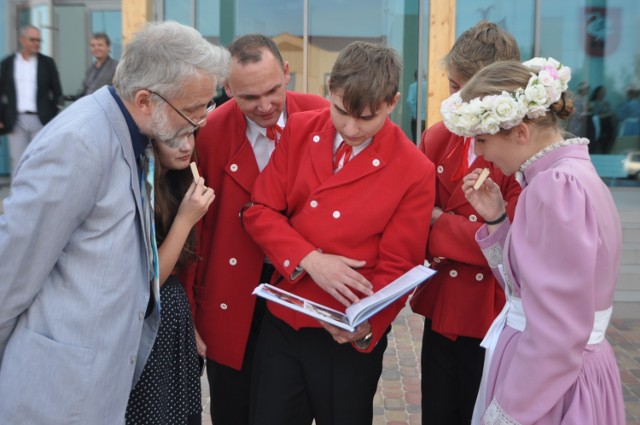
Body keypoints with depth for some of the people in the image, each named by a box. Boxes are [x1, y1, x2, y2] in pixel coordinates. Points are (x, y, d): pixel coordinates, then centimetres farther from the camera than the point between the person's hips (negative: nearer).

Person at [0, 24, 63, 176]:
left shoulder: (47, 63, 5)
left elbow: (57, 91, 6)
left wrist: (55, 118, -2)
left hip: (41, 120, -1)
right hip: (16, 120, 1)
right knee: (17, 163, 5)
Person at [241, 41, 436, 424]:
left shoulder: (415, 171, -12)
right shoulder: (300, 131, -2)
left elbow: (396, 269, -10)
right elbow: (260, 212, -1)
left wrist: (365, 326, -27)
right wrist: (310, 260, -17)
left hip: (349, 338, -3)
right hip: (281, 324, 3)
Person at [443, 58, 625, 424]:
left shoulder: (557, 187, -23)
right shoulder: (569, 176, 7)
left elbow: (557, 335, -24)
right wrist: (496, 220, 1)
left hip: (547, 391, -9)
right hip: (550, 376, 9)